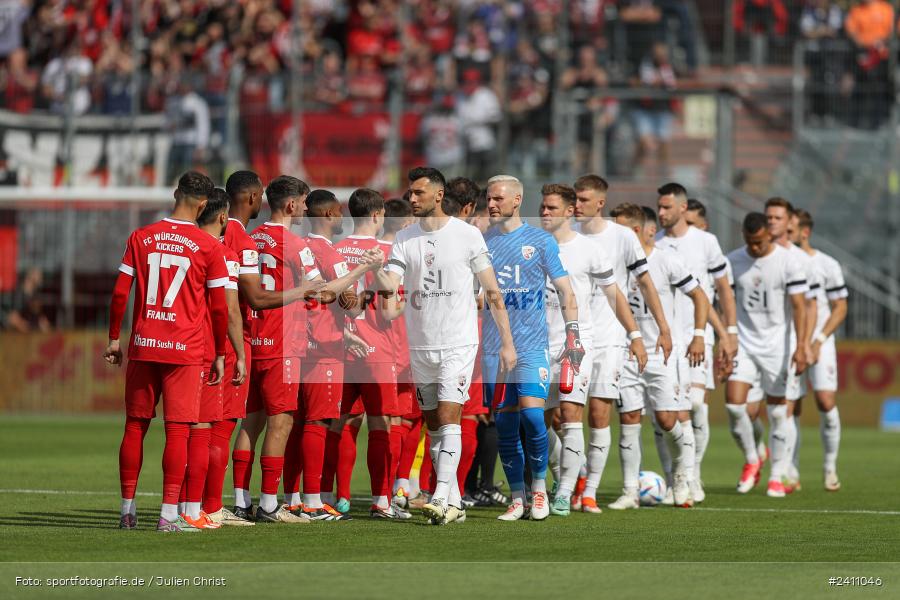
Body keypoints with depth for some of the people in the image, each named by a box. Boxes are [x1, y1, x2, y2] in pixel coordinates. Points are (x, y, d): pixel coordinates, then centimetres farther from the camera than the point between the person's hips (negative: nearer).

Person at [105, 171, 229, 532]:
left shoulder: (141, 238, 3)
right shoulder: (209, 247, -4)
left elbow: (120, 293, 3)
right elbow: (219, 307, -3)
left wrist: (114, 339, 13)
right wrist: (220, 355, 7)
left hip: (142, 346, 3)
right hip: (185, 350, -3)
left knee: (135, 426, 10)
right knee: (177, 430, -2)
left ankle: (128, 510, 14)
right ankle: (169, 515, -7)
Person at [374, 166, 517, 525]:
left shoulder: (467, 235, -4)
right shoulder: (404, 239, 6)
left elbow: (493, 293, 0)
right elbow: (390, 281, -6)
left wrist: (507, 341, -2)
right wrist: (385, 285, -31)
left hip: (458, 343, -5)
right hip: (420, 345, 5)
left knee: (448, 417, -15)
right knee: (433, 424, 7)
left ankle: (441, 498, -22)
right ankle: (454, 504, 14)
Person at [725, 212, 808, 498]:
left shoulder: (787, 263, -8)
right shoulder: (733, 261, 2)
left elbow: (798, 306, -10)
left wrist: (801, 346, -18)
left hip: (776, 343, -2)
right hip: (743, 342, 2)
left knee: (776, 408, 3)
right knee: (733, 402, -12)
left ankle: (777, 476, 13)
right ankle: (751, 460, 11)